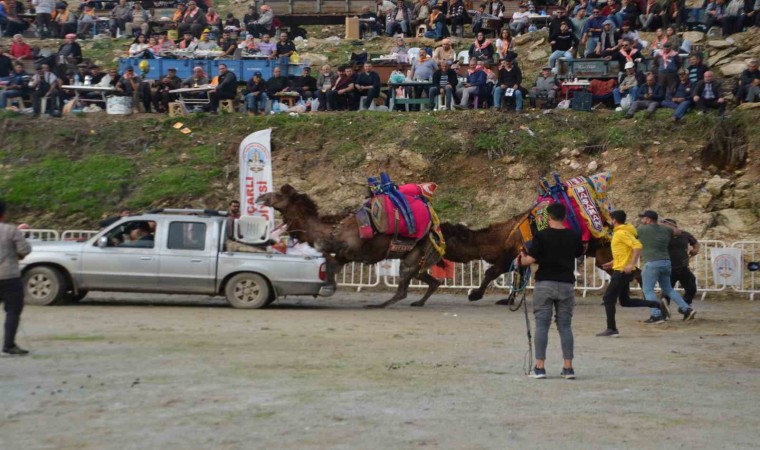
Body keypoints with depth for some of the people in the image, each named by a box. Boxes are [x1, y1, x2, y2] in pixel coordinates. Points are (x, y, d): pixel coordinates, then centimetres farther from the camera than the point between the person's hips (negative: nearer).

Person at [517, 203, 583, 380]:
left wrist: (522, 259, 10)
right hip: (566, 284, 3)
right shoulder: (574, 236, 2)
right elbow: (579, 254, 16)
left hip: (545, 284, -3)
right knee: (565, 326, 7)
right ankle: (568, 368, 4)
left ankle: (540, 367, -1)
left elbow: (531, 259, -11)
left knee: (542, 325, 2)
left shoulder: (541, 236, -8)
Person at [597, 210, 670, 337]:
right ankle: (658, 305, 12)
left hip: (622, 271, -10)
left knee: (608, 298, -5)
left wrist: (631, 264, -30)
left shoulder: (622, 233, -15)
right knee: (625, 301, 13)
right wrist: (613, 263, 24)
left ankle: (611, 329, -2)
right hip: (622, 271, 10)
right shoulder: (619, 232, 16)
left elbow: (637, 246, -26)